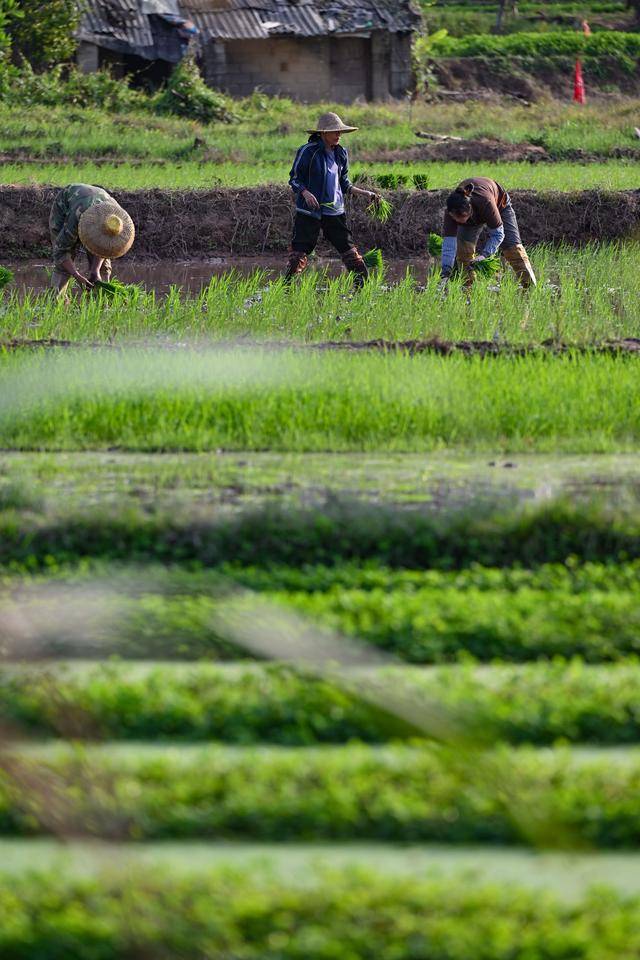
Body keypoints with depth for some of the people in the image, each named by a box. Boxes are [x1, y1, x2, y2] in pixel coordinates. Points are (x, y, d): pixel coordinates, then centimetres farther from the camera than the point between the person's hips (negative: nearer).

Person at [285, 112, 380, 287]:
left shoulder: (341, 153, 10)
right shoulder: (308, 151, -7)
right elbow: (294, 179, -4)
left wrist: (365, 193, 10)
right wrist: (306, 193, -22)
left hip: (335, 211, 5)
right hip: (309, 210, -5)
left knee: (348, 248, 4)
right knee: (300, 250, -7)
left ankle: (363, 283, 10)